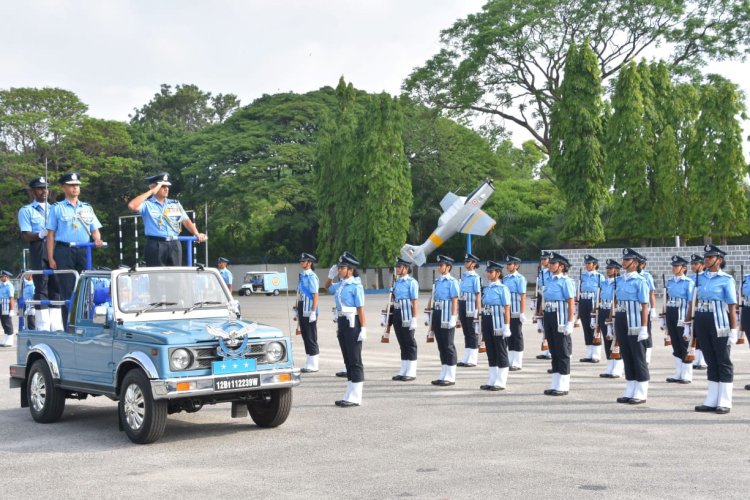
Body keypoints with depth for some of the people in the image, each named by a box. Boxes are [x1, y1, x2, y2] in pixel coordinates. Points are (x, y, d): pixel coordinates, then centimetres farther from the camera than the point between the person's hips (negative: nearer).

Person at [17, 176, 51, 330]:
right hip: (38, 248, -4)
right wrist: (41, 234, -20)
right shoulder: (26, 210, 11)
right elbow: (25, 235, -1)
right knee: (42, 287, -9)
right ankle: (42, 327, -10)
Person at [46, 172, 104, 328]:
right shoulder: (57, 208, 6)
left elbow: (95, 230, 16)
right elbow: (51, 235, 3)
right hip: (64, 251, -3)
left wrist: (97, 240, -8)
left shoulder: (87, 208, 17)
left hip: (84, 252, 3)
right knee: (67, 290, -5)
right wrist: (51, 258, -5)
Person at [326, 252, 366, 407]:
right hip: (342, 322, 8)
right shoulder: (340, 285, 10)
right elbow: (328, 287, 32)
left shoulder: (356, 286, -12)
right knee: (347, 360, 12)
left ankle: (355, 398, 1)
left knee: (355, 361, -3)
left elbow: (360, 308, -16)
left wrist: (363, 328, -21)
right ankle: (350, 396, 19)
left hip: (353, 323, -8)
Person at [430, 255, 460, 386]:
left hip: (446, 316, -8)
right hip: (437, 315, 8)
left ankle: (450, 378, 3)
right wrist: (433, 319, 15)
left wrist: (453, 318, -18)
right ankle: (443, 376, 19)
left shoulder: (452, 282, -9)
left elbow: (455, 301, -13)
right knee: (441, 346, 12)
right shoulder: (437, 281, 13)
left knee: (448, 346, -2)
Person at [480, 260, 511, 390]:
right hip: (487, 323, 7)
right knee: (491, 353, 12)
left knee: (501, 354, 2)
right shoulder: (486, 289, 11)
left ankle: (500, 383, 7)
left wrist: (506, 327, -17)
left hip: (498, 323, -7)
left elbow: (507, 309, -13)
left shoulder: (502, 289, -9)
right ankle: (492, 381, 19)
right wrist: (483, 325, 15)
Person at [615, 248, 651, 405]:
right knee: (626, 357, 12)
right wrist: (617, 325, 14)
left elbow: (645, 306, -13)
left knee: (639, 358, 1)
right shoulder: (620, 281, 11)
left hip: (634, 323, -7)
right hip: (621, 321, 7)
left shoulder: (640, 281, -10)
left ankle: (641, 394, 7)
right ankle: (630, 392, 20)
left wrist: (644, 328, -17)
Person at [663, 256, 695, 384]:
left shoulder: (688, 283, -8)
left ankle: (687, 376, 9)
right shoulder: (669, 281, 10)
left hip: (682, 315, -6)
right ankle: (678, 374, 19)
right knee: (675, 345, 11)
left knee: (685, 345, 2)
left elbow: (691, 302, -11)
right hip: (670, 314, 6)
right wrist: (664, 317, 12)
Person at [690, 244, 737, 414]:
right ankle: (712, 401, 15)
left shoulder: (726, 279, -6)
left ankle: (725, 402, 7)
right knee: (711, 361, 10)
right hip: (701, 322, 5)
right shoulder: (701, 278, 9)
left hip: (719, 322, -5)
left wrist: (734, 330, -12)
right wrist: (692, 322, 11)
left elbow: (732, 307, -8)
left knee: (723, 362, 3)